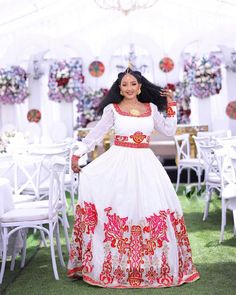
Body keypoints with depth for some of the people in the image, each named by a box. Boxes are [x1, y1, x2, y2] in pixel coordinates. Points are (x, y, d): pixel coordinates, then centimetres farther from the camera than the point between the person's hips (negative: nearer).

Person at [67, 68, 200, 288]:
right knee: (117, 212, -7)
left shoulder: (151, 108, 9)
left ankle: (154, 267, 13)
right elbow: (95, 134, 6)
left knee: (151, 208, 0)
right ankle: (112, 266, 4)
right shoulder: (112, 109, 2)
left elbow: (169, 131, 13)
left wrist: (170, 106, 8)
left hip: (145, 164, 2)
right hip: (118, 163, -2)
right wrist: (77, 154, 4)